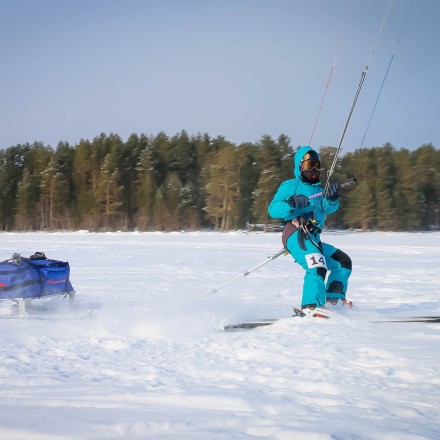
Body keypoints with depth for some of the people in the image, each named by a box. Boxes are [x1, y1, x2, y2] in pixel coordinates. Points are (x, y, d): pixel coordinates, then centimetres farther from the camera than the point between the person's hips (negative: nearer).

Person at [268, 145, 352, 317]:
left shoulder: (318, 190, 29)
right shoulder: (290, 186, 10)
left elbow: (329, 207, 7)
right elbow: (273, 209, -3)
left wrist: (332, 198, -17)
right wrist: (291, 204, -22)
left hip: (314, 240, 8)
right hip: (297, 235, -8)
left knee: (343, 262, 11)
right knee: (318, 265, -30)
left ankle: (333, 299, 7)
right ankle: (311, 306, -42)